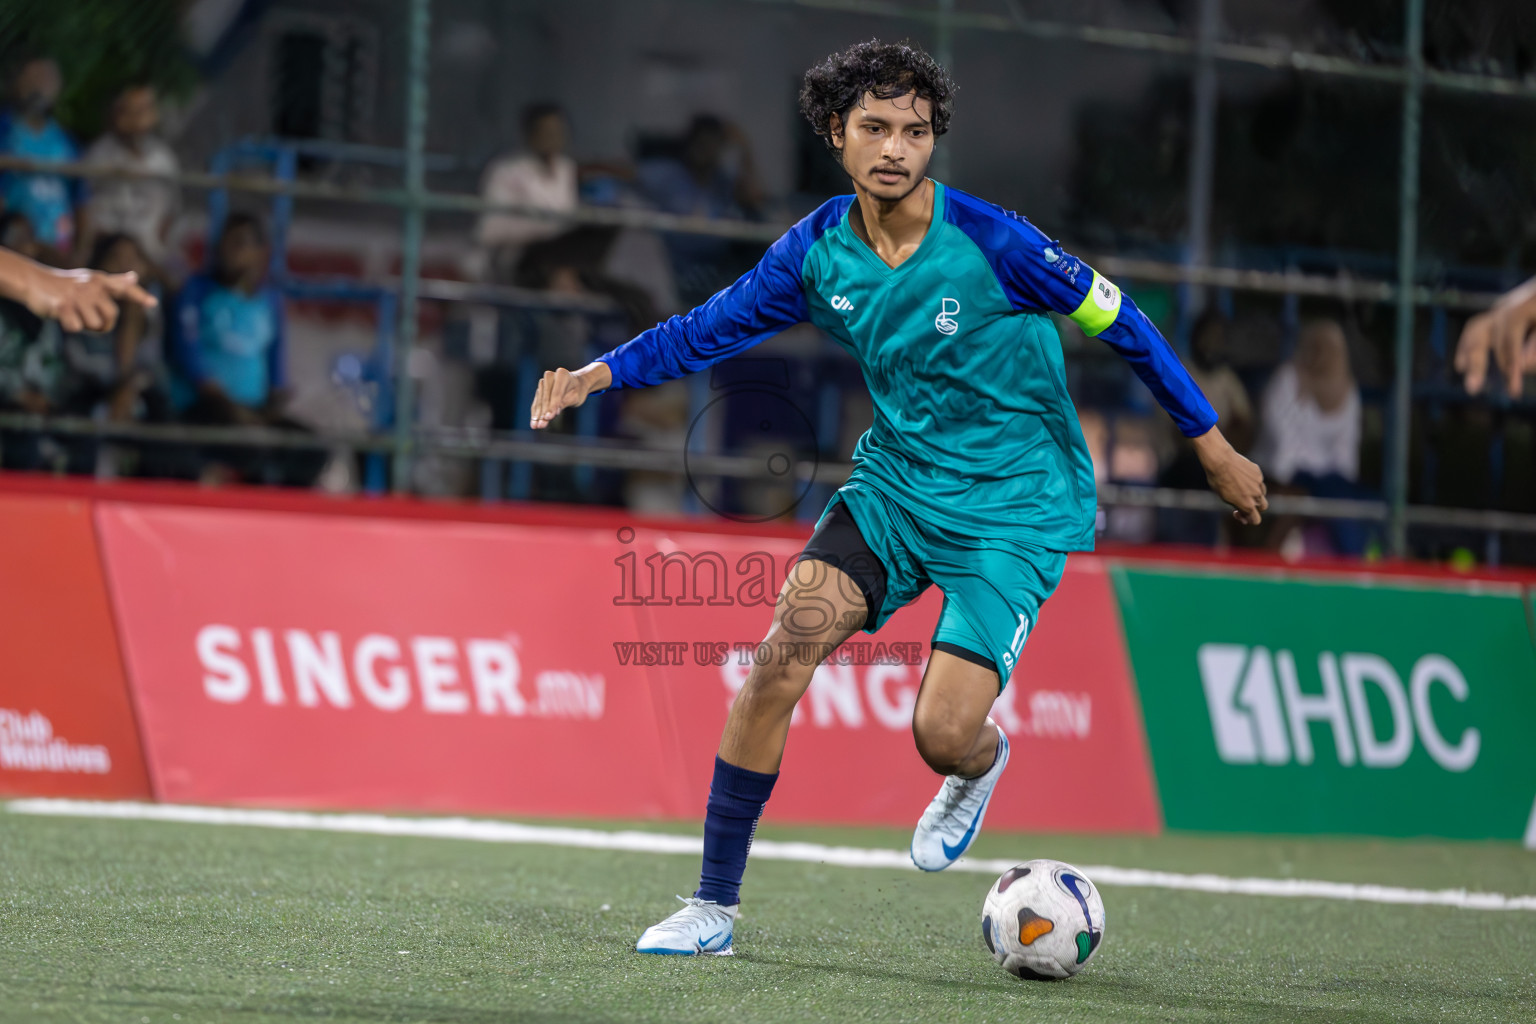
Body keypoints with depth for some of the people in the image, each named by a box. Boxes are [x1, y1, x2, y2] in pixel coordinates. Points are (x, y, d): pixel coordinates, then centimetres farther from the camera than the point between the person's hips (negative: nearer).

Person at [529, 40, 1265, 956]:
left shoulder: (990, 242, -19)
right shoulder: (820, 250, -5)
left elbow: (1117, 321, -8)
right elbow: (711, 328, 6)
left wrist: (1212, 444, -3)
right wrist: (601, 373, -10)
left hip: (1014, 509, -4)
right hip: (894, 484, 4)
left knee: (942, 733, -16)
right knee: (782, 657, -15)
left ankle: (981, 765, 26)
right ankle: (715, 905, -5)